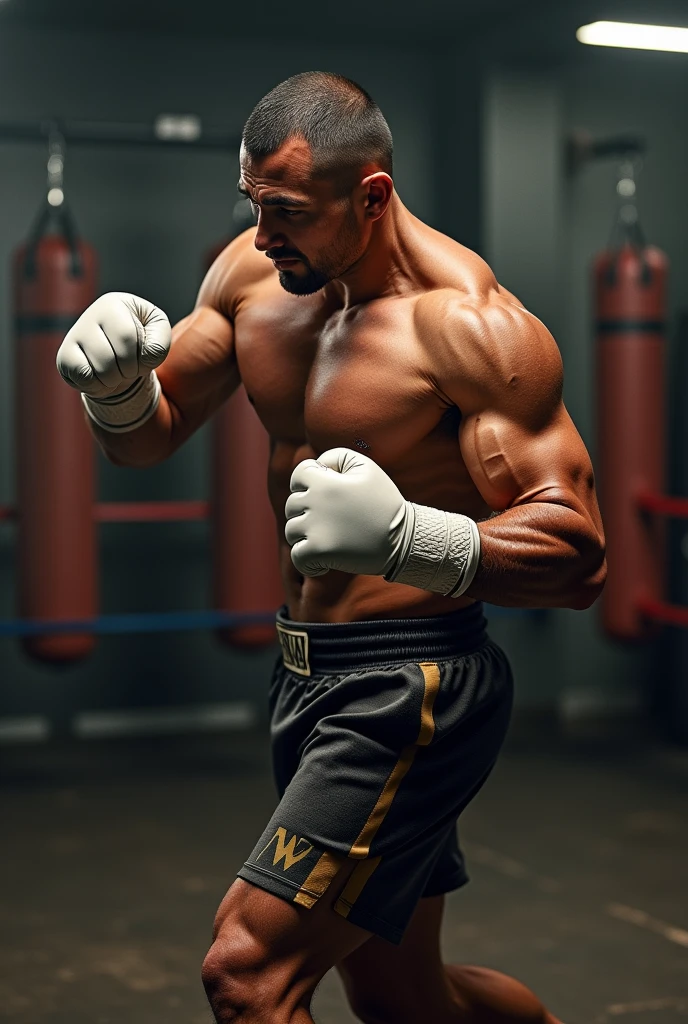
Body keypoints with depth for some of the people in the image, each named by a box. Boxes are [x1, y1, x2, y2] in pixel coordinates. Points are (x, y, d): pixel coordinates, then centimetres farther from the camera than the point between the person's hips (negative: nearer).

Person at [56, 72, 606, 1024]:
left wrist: (403, 536, -38)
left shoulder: (470, 323, -19)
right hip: (305, 672, 8)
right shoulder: (254, 271, 1)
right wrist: (115, 383, -13)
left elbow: (579, 555, -22)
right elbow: (148, 437, 11)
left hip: (410, 693, -8)